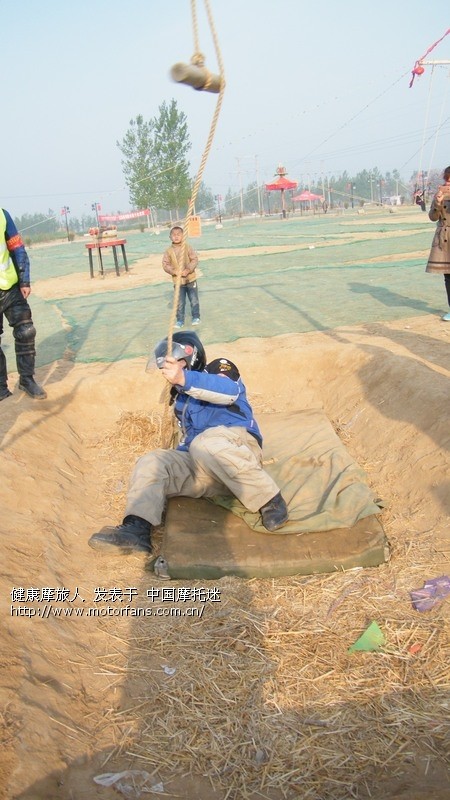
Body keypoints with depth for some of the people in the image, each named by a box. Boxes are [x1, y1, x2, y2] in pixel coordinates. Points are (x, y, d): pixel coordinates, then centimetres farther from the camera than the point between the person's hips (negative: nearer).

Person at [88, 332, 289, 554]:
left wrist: (184, 379, -35)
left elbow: (229, 390, -17)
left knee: (206, 443, -36)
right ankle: (137, 529, -30)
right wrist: (175, 461, 15)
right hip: (201, 466, 7)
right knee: (150, 463, -11)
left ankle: (269, 500, -25)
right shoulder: (180, 399, 31)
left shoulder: (219, 368, 8)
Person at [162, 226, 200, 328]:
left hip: (190, 279, -1)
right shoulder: (169, 251, -4)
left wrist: (188, 270, -21)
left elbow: (194, 259, -8)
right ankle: (180, 320, 16)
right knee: (180, 302, 5)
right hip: (178, 281, 1)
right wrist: (175, 272, -20)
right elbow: (165, 264, -5)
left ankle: (196, 317, 23)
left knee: (194, 300, 8)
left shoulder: (187, 247, -6)